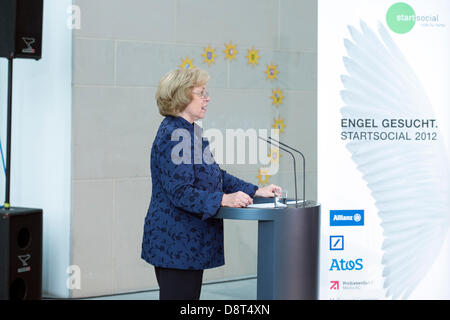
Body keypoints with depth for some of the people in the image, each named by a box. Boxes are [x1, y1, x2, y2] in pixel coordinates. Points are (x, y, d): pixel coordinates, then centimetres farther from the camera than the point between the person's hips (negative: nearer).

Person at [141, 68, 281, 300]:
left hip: (188, 243, 11)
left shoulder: (189, 131, 16)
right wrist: (223, 200, -29)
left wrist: (256, 192, 13)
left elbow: (215, 175, 21)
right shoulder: (173, 136, -17)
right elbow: (179, 192, -24)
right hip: (176, 244, -11)